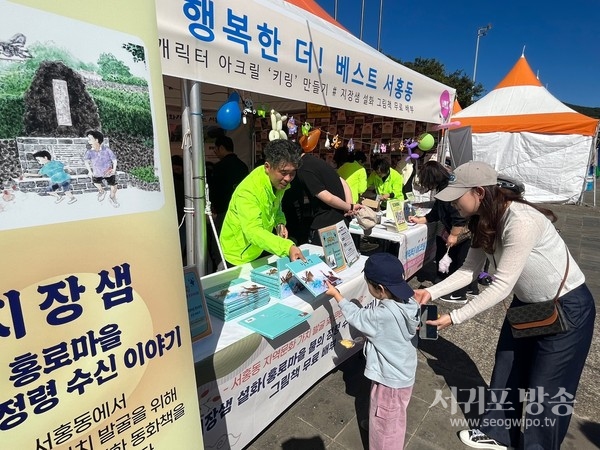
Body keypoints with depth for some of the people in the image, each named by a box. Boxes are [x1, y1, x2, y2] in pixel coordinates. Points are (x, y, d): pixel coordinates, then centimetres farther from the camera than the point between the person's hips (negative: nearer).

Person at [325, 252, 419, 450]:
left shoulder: (384, 315, -37)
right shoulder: (407, 302, -13)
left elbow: (356, 317, -18)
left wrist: (336, 294, -7)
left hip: (390, 379, -8)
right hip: (402, 372, 9)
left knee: (385, 425, 17)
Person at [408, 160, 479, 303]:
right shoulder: (444, 189, 10)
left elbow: (459, 215, -27)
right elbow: (436, 213, 19)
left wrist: (453, 235, -20)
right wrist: (419, 220, 21)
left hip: (467, 232, -10)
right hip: (465, 232, 10)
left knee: (461, 263, 1)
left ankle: (459, 294, 14)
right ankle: (471, 288, 35)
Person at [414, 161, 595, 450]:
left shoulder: (521, 221, -34)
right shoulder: (484, 221, -7)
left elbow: (501, 286, -32)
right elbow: (469, 270, -5)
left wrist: (454, 318, -30)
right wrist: (431, 293, -15)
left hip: (567, 306, -8)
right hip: (527, 302, 8)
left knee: (546, 387, 6)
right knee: (506, 370, 17)